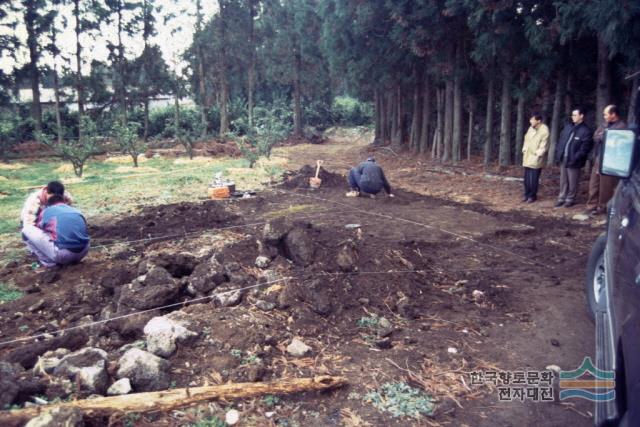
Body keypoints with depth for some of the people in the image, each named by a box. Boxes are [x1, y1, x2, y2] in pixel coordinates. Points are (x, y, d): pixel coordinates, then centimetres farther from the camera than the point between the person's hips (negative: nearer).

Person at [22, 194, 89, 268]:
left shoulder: (46, 211, 14)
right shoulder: (77, 212, 23)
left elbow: (38, 228, 32)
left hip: (62, 255, -5)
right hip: (83, 253, 5)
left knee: (26, 229, 12)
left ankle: (48, 261, 10)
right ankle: (74, 259, 19)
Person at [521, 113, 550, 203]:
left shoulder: (544, 130, -13)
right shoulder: (531, 128, 7)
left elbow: (544, 146, -12)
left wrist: (537, 154, -14)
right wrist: (524, 150, 10)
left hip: (535, 158, -6)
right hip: (527, 157, 6)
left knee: (534, 179, -1)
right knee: (527, 178, 11)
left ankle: (532, 196, 11)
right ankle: (527, 194, 22)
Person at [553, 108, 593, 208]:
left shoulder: (586, 131, -9)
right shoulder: (567, 127, 10)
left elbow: (584, 149, -15)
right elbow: (560, 142, 12)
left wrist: (574, 159, -21)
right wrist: (557, 155, 5)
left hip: (573, 162, -6)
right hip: (563, 160, 6)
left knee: (572, 183, 5)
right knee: (563, 181, 15)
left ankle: (570, 199, 18)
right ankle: (562, 198, 25)